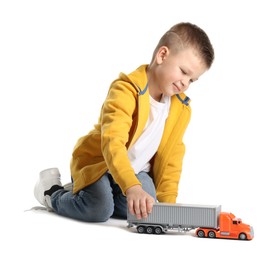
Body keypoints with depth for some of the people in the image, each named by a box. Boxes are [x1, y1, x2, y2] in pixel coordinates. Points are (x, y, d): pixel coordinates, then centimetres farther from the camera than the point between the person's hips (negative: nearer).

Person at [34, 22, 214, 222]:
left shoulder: (182, 108, -3)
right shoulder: (127, 90, -26)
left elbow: (171, 157, 2)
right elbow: (113, 143, -39)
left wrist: (168, 202, -9)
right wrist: (132, 187, -53)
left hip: (136, 170, 6)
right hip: (98, 162, -6)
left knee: (146, 210, -20)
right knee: (99, 210, -29)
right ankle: (53, 192, 3)